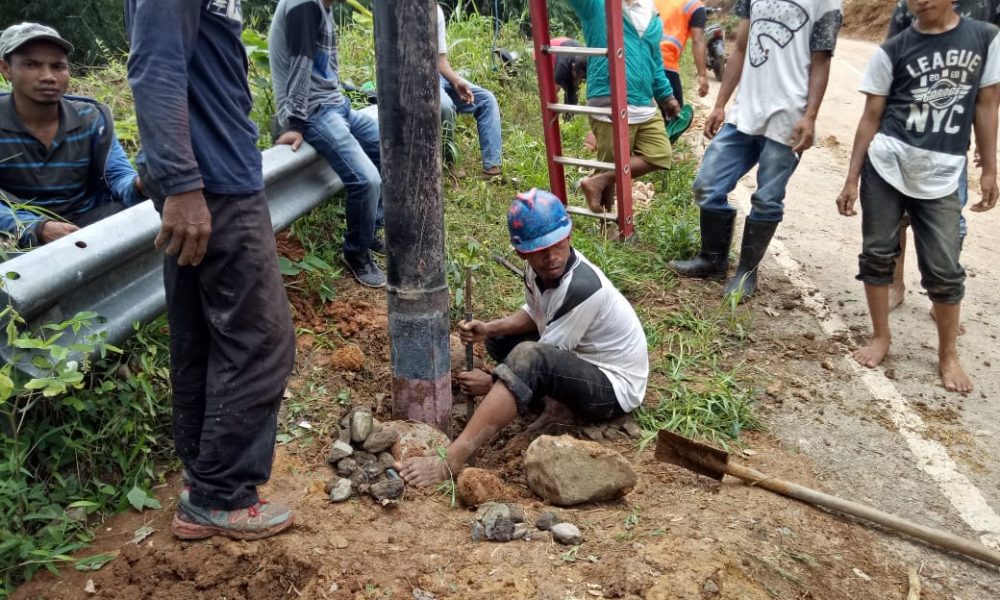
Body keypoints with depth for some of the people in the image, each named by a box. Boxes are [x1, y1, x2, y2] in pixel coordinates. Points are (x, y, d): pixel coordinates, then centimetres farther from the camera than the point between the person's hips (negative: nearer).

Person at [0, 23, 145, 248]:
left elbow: (117, 174, -7)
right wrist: (37, 228, -33)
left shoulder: (91, 118, 3)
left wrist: (138, 185, -33)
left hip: (88, 220, 2)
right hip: (23, 235, -2)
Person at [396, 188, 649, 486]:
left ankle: (451, 461, -42)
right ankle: (553, 402, -2)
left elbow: (535, 363, -23)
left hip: (615, 386, -9)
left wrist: (493, 383, -12)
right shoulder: (539, 269, -6)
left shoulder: (582, 288, -29)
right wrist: (490, 328, -5)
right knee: (499, 339, 10)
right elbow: (533, 315, 12)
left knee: (528, 355, -36)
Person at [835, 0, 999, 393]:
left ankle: (948, 354, 20)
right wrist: (852, 179, 1)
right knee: (877, 254, 5)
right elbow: (871, 117, 3)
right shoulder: (893, 51, 1)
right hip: (885, 165, 0)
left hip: (942, 176, 0)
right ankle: (881, 336, 24)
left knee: (944, 269, 2)